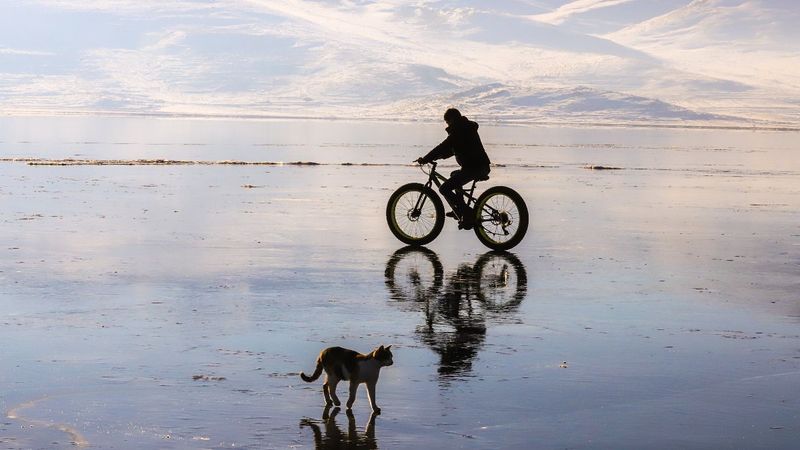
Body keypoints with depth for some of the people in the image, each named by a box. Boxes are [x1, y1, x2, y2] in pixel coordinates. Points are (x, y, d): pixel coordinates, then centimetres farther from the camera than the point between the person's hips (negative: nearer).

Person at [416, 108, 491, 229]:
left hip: (474, 168, -10)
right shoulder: (467, 128, 20)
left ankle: (469, 215, -13)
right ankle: (460, 210, 33)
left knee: (444, 189, -10)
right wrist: (432, 157, 19)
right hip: (483, 166, 10)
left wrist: (425, 159, -12)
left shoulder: (459, 132, -12)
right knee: (454, 175, 35)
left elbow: (444, 147, -17)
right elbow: (451, 148, 25)